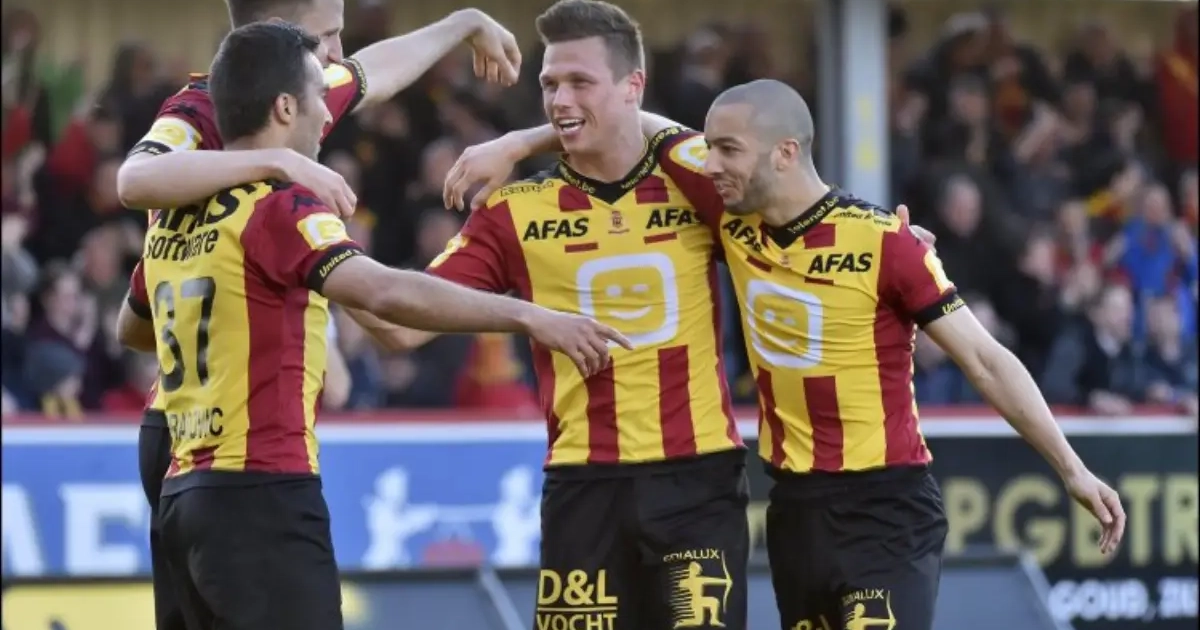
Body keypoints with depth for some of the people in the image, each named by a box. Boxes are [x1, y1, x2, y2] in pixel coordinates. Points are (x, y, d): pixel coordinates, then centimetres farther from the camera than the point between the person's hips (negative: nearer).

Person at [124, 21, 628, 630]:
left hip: (186, 495, 9)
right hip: (261, 497, -9)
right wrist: (528, 316, -29)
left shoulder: (172, 218, 13)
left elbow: (134, 322, 32)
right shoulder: (279, 207, -12)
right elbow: (387, 293, -28)